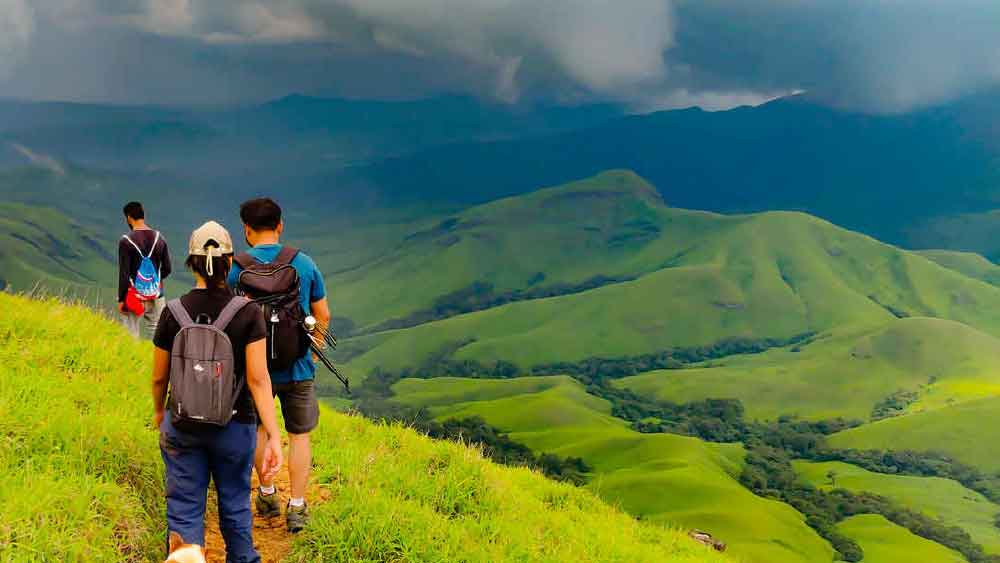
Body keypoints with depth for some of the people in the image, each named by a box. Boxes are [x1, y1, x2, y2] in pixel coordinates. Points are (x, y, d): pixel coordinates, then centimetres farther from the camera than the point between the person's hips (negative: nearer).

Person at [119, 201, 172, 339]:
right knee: (156, 332, 9)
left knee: (132, 335, 2)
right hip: (156, 295, 4)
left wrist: (121, 299, -5)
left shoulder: (126, 241, -11)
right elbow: (167, 268, 6)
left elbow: (124, 273, -11)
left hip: (135, 295, -4)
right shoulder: (159, 238, 2)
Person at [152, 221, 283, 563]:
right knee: (235, 504, 19)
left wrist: (159, 412, 21)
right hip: (235, 425, 0)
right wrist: (273, 436, -15)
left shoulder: (173, 313, -8)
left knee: (184, 510, 7)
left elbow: (159, 377, 1)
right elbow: (258, 379, -17)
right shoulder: (248, 313, -12)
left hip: (182, 427, 0)